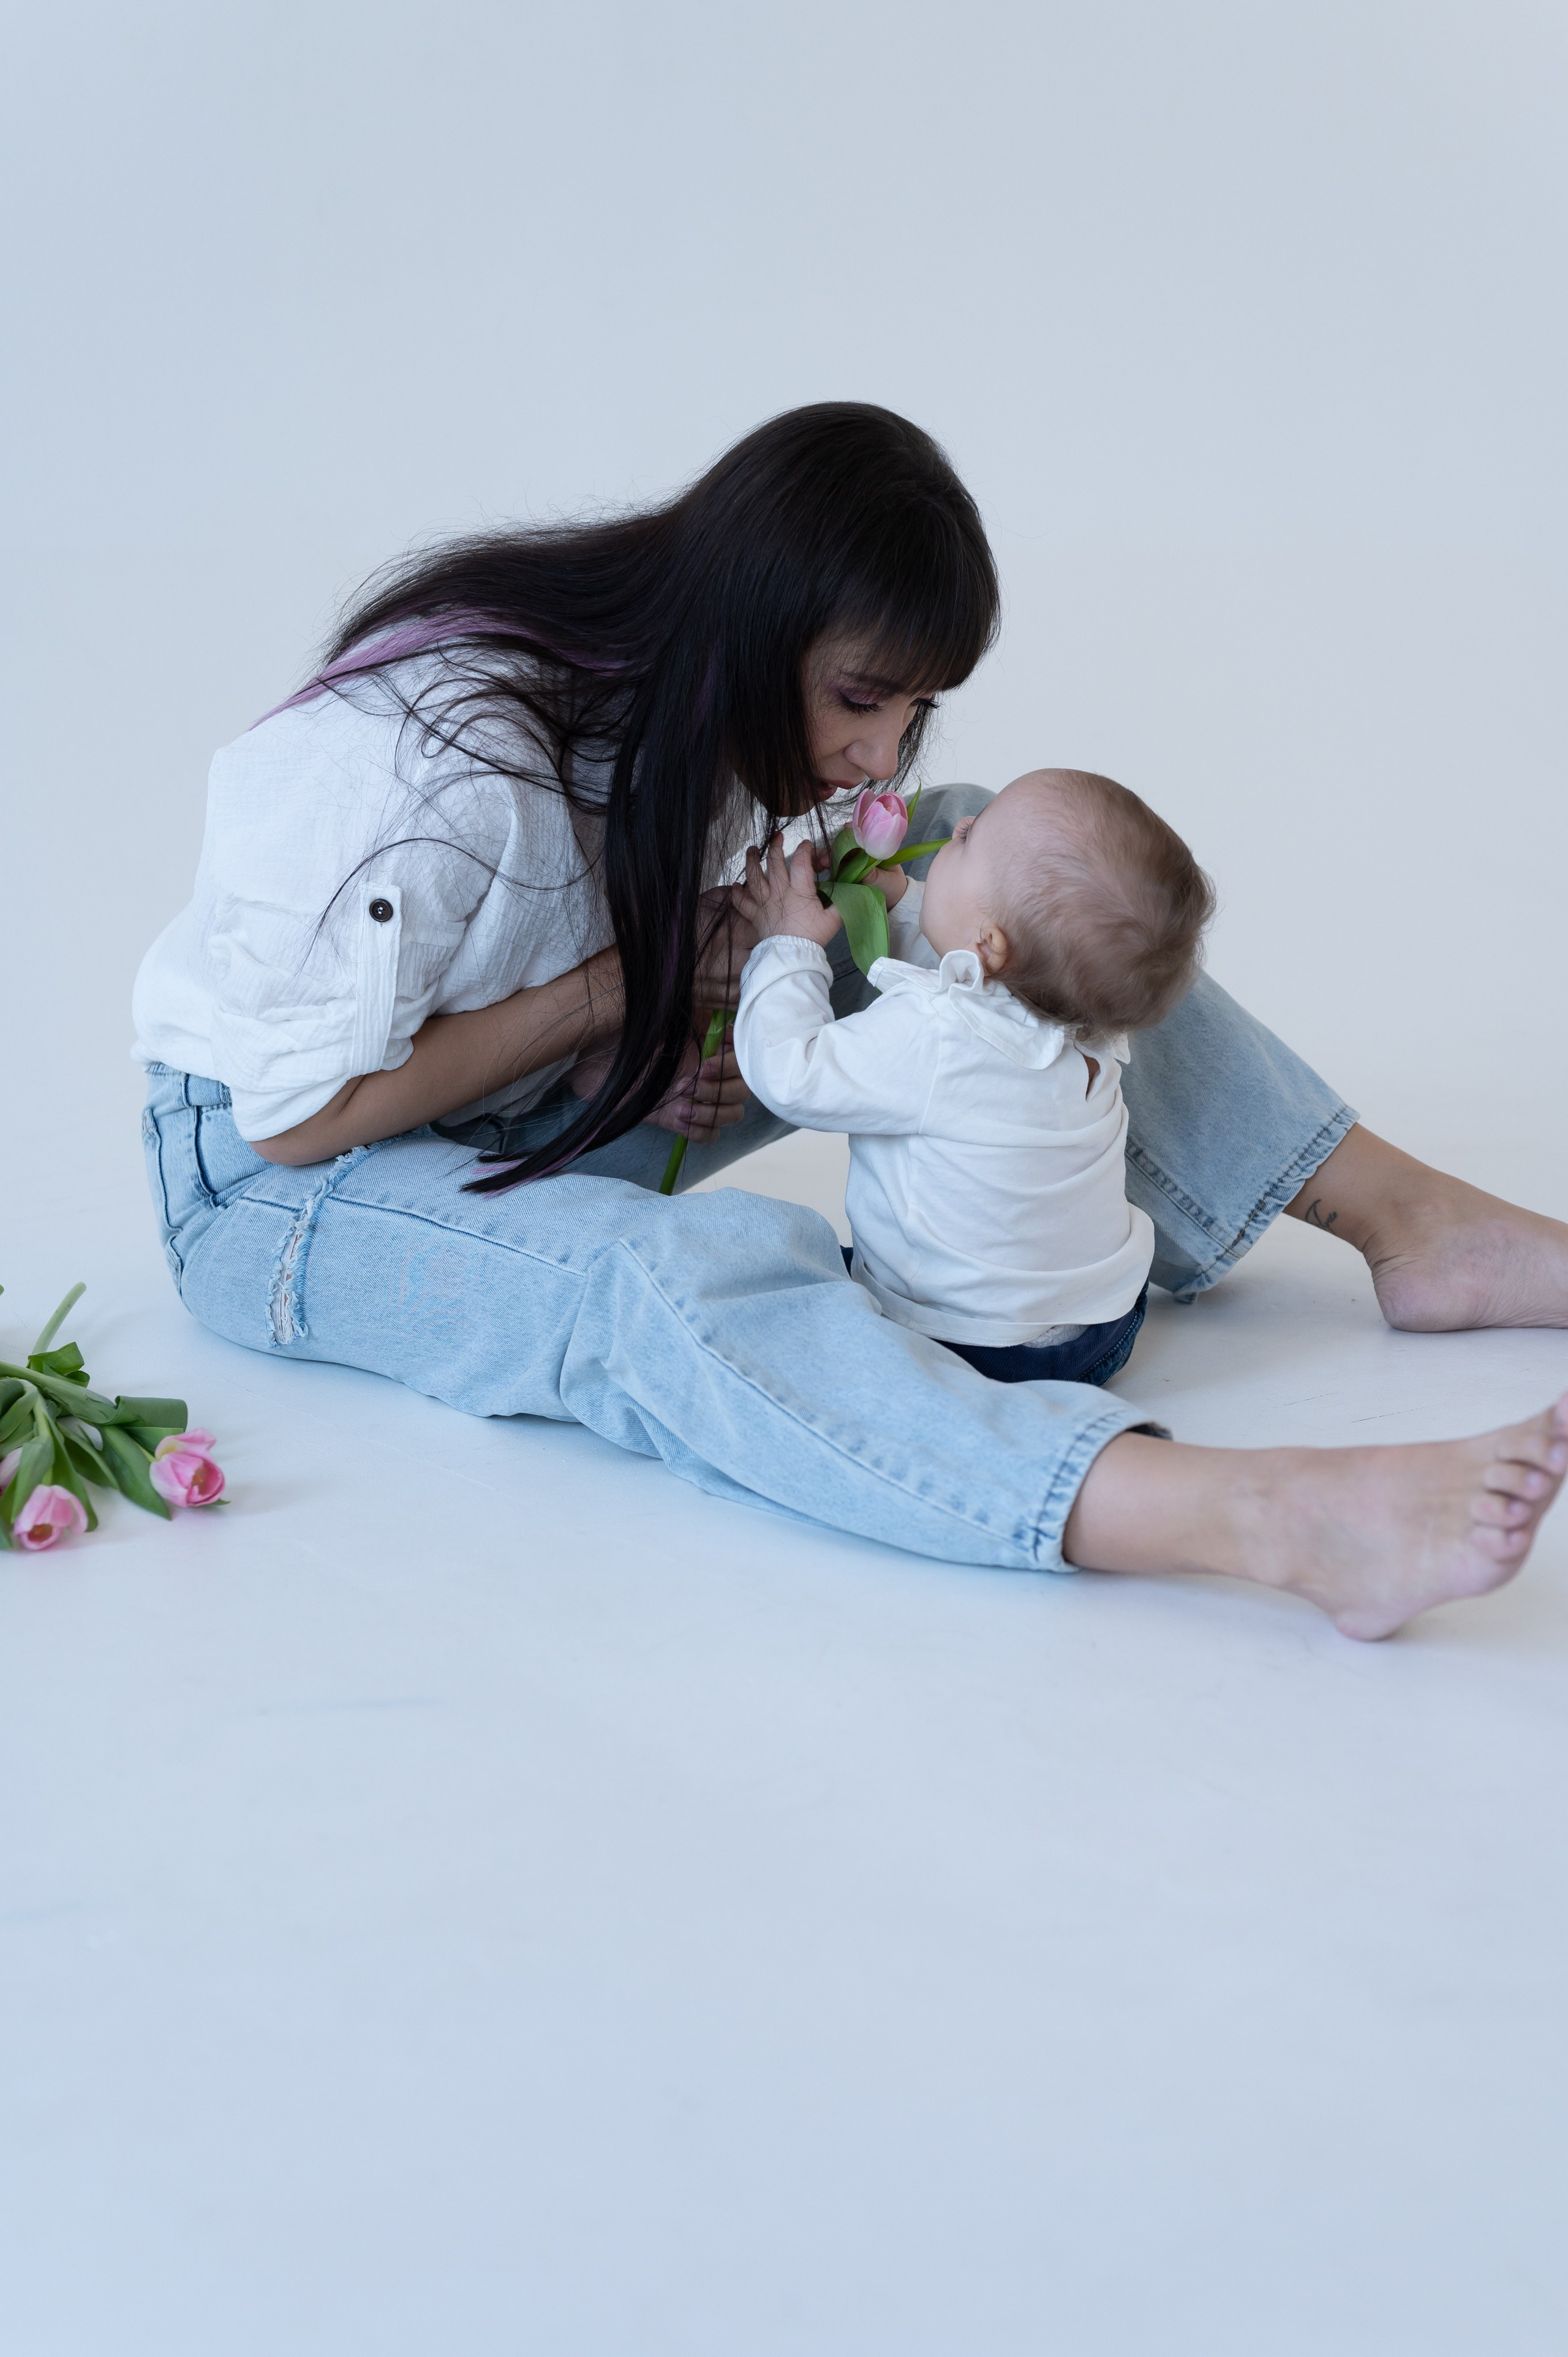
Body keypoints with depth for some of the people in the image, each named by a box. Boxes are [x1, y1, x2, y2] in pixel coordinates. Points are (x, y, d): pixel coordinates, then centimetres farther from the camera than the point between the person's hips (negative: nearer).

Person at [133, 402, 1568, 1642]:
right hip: (283, 1188, -7)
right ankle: (1272, 1523, -56)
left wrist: (707, 1042, -13)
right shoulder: (437, 761, -30)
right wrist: (633, 984, -22)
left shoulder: (718, 712, -6)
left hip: (540, 1111, 7)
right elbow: (300, 1116, -25)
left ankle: (1410, 1223, -8)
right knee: (680, 1277, -40)